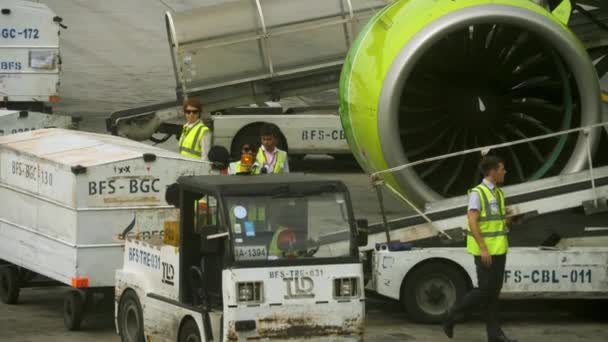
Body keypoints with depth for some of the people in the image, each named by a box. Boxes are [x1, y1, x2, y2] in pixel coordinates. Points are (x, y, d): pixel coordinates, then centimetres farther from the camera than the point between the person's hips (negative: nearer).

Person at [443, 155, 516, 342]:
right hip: (485, 250, -8)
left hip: (498, 249, 8)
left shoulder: (498, 193, 12)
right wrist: (483, 248, -25)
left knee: (494, 290, 6)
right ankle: (452, 316, 7)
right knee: (485, 289, -7)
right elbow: (472, 223, -20)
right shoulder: (477, 193, -14)